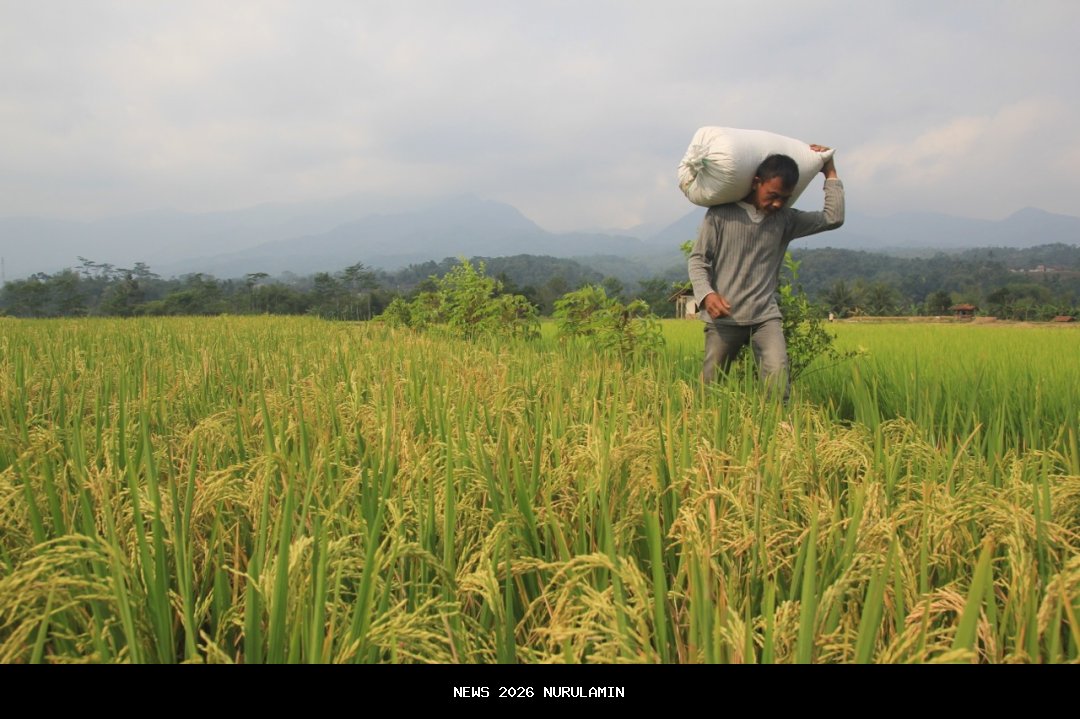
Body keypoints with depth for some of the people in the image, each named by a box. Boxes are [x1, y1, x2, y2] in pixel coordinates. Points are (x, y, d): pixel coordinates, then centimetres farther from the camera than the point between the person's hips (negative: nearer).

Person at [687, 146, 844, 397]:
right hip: (723, 318, -2)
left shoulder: (785, 219, 8)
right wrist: (706, 294, -20)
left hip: (765, 317, 2)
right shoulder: (720, 214, -3)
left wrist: (830, 173, 14)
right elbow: (697, 260, -3)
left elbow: (834, 218, 13)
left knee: (778, 380, -19)